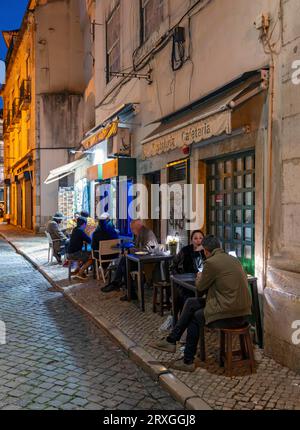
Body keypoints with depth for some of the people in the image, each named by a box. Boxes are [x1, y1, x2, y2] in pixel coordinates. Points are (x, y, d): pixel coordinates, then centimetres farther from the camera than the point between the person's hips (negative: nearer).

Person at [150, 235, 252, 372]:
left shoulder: (211, 262, -13)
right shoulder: (234, 259, 11)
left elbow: (200, 288, -1)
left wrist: (199, 278, 19)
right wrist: (205, 279, 24)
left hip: (230, 316, -8)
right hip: (242, 313, 8)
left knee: (194, 318, 16)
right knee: (191, 303, 13)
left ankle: (188, 361, 28)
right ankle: (171, 340, 21)